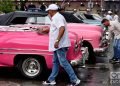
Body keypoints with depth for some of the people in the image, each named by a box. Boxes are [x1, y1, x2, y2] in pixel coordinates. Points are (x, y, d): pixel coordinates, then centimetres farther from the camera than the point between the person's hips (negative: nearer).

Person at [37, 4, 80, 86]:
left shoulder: (57, 17, -14)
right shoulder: (56, 17, 19)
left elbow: (62, 29, -29)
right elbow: (54, 29, 35)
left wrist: (57, 41, -34)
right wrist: (43, 30, 45)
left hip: (60, 44, -11)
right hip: (58, 45, 11)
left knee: (63, 62, -10)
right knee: (55, 62, 15)